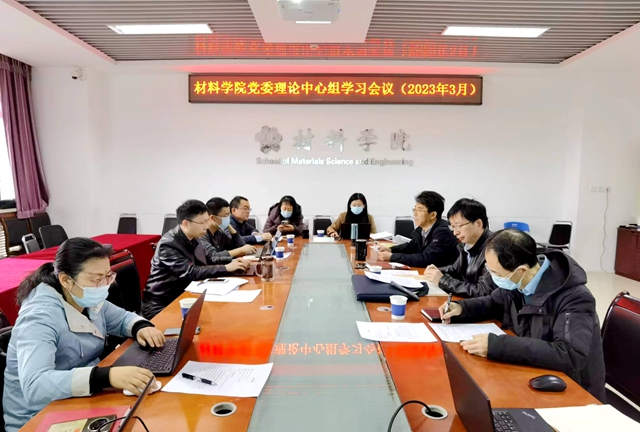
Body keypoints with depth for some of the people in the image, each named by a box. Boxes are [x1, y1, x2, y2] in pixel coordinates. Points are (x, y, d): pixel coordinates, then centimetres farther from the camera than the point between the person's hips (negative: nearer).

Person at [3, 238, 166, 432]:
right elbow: (34, 386, -36)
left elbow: (123, 318, 13)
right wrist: (106, 376, -46)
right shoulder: (39, 318, -24)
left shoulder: (89, 301, -3)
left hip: (82, 401, 7)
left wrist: (141, 327, -10)